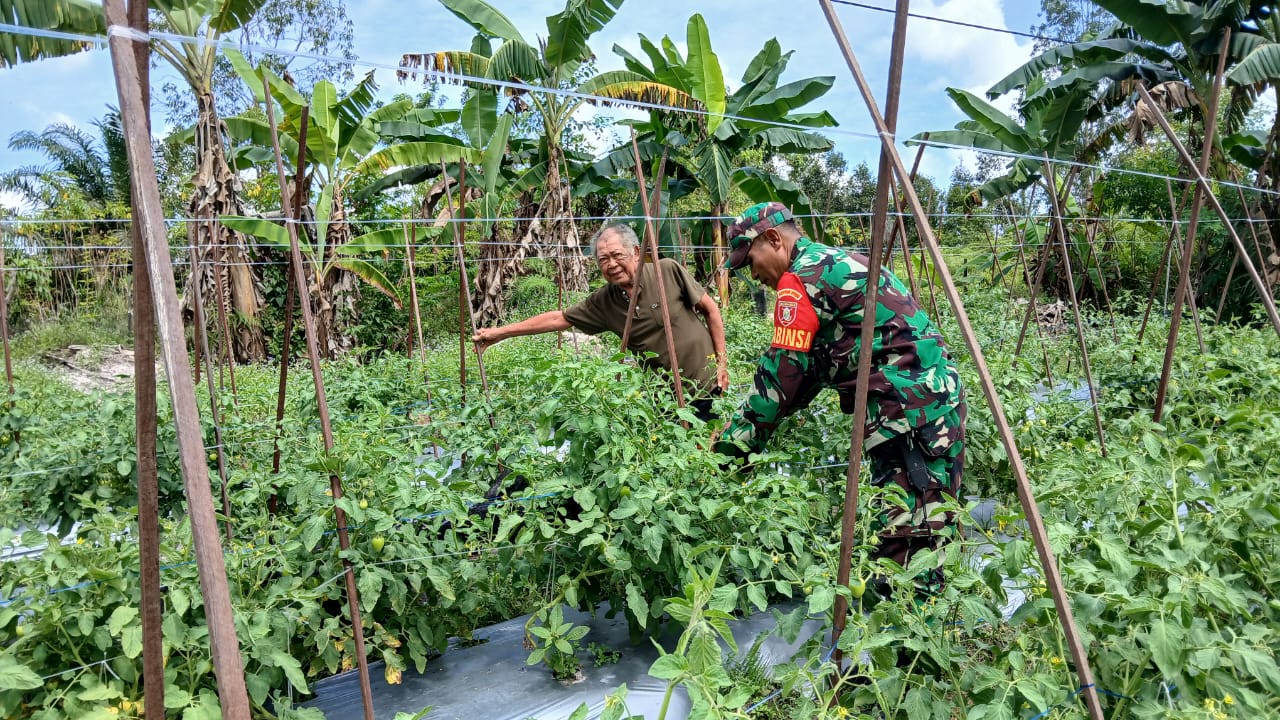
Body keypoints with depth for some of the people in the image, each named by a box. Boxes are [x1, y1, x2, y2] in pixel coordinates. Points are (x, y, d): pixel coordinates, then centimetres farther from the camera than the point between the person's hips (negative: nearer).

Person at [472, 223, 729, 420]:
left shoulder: (668, 271, -13)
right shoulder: (603, 302, -4)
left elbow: (710, 308, -4)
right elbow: (558, 318, 3)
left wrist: (722, 360, -6)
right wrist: (500, 332, 2)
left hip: (705, 384, -3)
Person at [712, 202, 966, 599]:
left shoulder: (802, 277, -8)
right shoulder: (836, 261, 22)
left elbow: (783, 372, -11)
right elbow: (809, 367, 22)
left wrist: (735, 442, -2)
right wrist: (744, 426, 18)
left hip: (910, 413, -10)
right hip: (936, 400, 10)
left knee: (905, 543, -8)